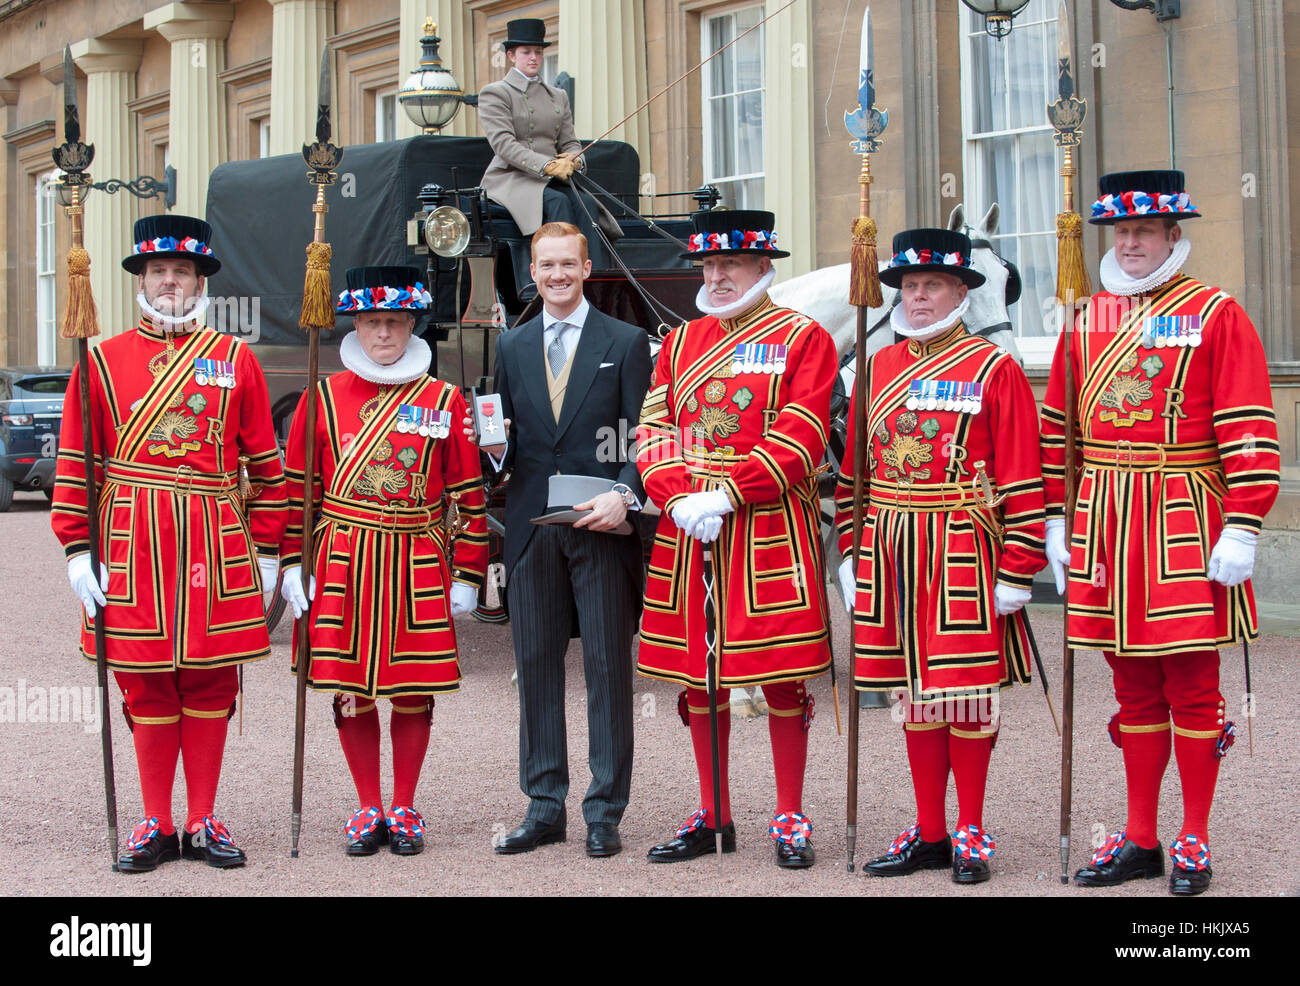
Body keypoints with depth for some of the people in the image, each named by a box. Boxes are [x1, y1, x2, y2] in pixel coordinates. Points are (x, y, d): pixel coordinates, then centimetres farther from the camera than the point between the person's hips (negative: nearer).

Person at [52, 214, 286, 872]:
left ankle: (202, 823, 14)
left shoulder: (235, 360, 7)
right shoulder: (103, 362, 6)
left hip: (216, 544, 0)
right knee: (146, 686, 4)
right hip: (133, 541, 0)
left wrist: (267, 551, 5)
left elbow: (264, 463, 8)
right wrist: (77, 550, -2)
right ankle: (156, 825, 14)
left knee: (210, 684, 5)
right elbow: (75, 465, 5)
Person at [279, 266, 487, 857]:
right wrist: (293, 565, 1)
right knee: (350, 690, 5)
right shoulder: (324, 397, 4)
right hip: (342, 566, 1)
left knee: (414, 690, 5)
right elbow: (298, 487, 6)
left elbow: (469, 495, 4)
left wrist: (467, 576, 1)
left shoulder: (445, 401, 3)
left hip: (418, 566, 0)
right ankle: (368, 809, 18)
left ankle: (403, 809, 18)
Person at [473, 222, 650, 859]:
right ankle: (545, 807, 15)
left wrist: (624, 496, -16)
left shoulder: (626, 342, 4)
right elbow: (506, 442, 17)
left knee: (608, 667, 0)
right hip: (531, 530, 3)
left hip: (601, 527, -3)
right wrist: (494, 448, -6)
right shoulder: (511, 347, 14)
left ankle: (605, 812, 6)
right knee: (535, 666, 6)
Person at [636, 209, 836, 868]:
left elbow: (800, 438, -11)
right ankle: (713, 819, 20)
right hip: (685, 531, 5)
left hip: (770, 532, -5)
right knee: (696, 678, 9)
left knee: (782, 678, 0)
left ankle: (790, 819, 11)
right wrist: (679, 499, -11)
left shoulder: (803, 339, 0)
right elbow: (654, 430, 8)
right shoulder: (680, 342, 15)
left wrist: (723, 496, -18)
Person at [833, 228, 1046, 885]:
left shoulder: (994, 369, -3)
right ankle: (929, 834, 18)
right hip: (889, 553, 5)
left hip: (963, 554, -5)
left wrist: (1016, 574, -11)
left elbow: (1022, 480, -7)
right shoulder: (878, 369, 11)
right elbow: (853, 471, 15)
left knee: (968, 690, 0)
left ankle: (971, 834, 12)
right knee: (913, 689, 10)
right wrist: (850, 553, 9)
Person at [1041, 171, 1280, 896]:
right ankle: (1140, 839, 19)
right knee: (1134, 686, 11)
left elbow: (1250, 434, -8)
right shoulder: (1087, 319, 12)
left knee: (1191, 685, 2)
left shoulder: (1217, 314, -3)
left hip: (1185, 525, -4)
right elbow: (1057, 428, 15)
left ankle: (1194, 843, 12)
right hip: (1104, 524, 4)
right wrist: (1056, 518, 10)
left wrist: (1241, 530, -14)